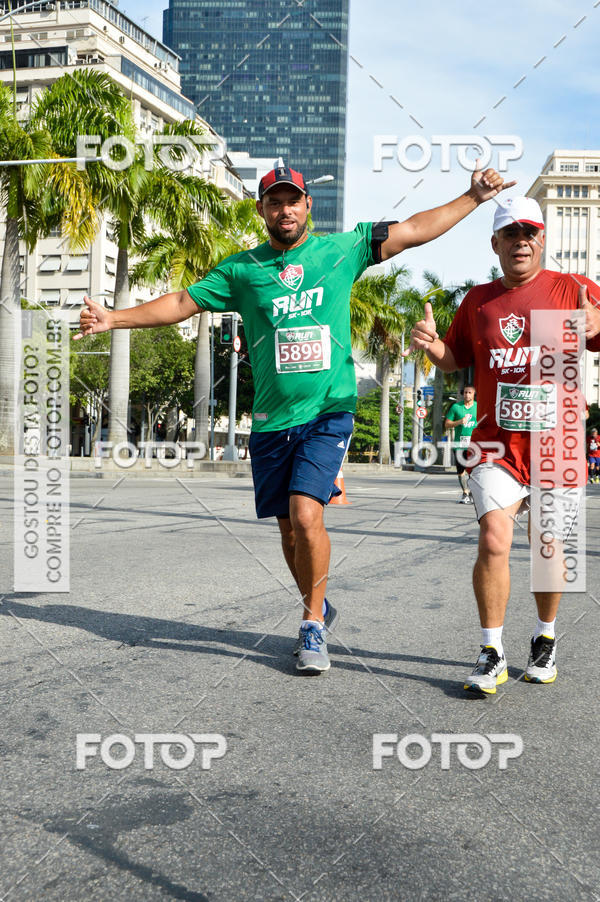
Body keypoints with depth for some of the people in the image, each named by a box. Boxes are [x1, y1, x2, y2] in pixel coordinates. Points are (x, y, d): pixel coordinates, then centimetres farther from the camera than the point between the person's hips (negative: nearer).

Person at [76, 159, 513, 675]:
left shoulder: (342, 249, 5)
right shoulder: (243, 269, 8)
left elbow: (416, 230, 9)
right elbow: (181, 303, 9)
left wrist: (474, 197, 6)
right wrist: (114, 318, 3)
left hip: (328, 412, -2)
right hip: (272, 419, 3)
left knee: (306, 515, -17)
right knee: (289, 528, 10)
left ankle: (313, 624, 3)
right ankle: (319, 609, 34)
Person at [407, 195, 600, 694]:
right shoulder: (478, 299, 9)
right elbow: (456, 360, 17)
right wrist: (432, 344, -5)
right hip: (498, 442, 1)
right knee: (493, 541, -13)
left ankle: (546, 640, 32)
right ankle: (492, 655, 1)